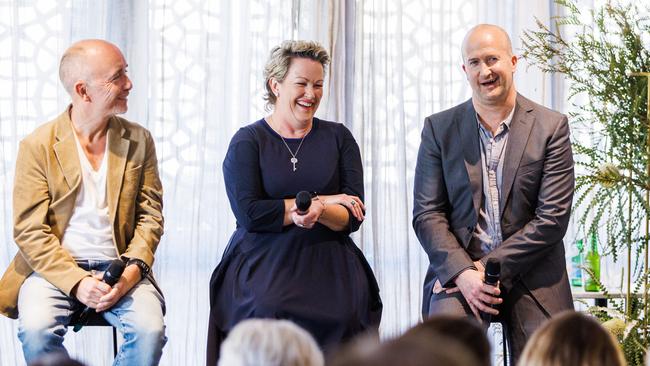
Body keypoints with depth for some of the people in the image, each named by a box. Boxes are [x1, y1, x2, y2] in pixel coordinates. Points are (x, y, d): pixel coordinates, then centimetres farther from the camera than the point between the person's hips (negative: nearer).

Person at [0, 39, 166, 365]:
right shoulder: (38, 145, -1)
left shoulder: (138, 140, 9)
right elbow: (29, 229, -6)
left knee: (151, 330, -27)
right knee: (36, 329, -32)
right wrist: (76, 282, -19)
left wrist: (133, 269, -12)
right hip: (55, 268, -2)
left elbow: (150, 215, 8)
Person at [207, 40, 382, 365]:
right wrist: (320, 200, -6)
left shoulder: (338, 137, 13)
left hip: (327, 260, 2)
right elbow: (250, 214, -8)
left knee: (343, 312, -28)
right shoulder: (247, 141, 5)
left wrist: (318, 212, -18)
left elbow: (352, 216, 5)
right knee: (268, 310, -32)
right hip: (263, 261, -2)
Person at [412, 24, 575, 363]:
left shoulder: (551, 127, 1)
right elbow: (426, 214, 2)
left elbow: (552, 218, -5)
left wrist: (487, 268, -11)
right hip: (457, 269, 0)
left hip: (531, 274, 0)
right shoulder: (439, 128, 6)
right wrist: (463, 272, -14)